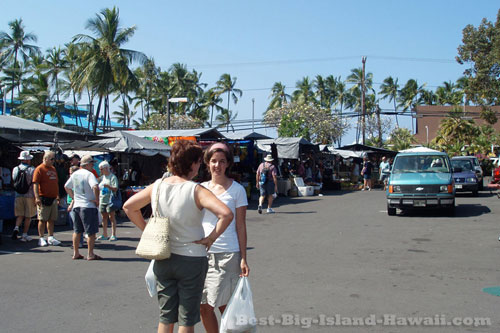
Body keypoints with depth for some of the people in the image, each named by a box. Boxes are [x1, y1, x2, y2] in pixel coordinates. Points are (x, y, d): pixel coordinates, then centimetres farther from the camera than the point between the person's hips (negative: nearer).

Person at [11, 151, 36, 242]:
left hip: (18, 196, 3)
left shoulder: (15, 169, 4)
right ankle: (24, 235, 9)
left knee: (20, 215, 13)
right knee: (28, 216, 6)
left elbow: (14, 181, 13)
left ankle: (16, 227, -12)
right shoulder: (32, 170, -8)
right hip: (29, 196, -3)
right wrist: (36, 197, -8)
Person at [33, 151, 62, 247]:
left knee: (51, 219, 10)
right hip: (44, 198, -7)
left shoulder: (53, 168, 16)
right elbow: (35, 184, -13)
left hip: (53, 198, 7)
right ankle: (41, 238, 6)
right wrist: (37, 197, -21)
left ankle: (51, 238, 16)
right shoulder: (39, 169, -7)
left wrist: (57, 196, 21)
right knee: (42, 219, -1)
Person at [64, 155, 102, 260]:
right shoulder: (89, 174, -13)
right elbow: (95, 187, -28)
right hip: (88, 206, -7)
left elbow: (66, 187, 21)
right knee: (91, 231, 1)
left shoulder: (74, 174, 10)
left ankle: (75, 253, 21)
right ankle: (90, 254, 4)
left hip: (76, 205, 7)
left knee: (77, 231, 16)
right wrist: (97, 200, -16)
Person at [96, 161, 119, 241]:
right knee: (104, 218, 10)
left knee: (111, 217, -4)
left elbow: (115, 189, -14)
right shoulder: (102, 177, 15)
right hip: (102, 200, 7)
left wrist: (108, 186, -29)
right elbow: (98, 188, 22)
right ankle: (104, 235, 17)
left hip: (110, 200, -7)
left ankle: (113, 235, -2)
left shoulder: (113, 177, -6)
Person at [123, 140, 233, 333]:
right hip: (192, 259, -4)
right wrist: (211, 238, -17)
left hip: (162, 258, 5)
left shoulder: (157, 186, -3)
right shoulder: (196, 191, -18)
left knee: (166, 317, 19)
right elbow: (226, 214, -30)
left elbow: (128, 206, 6)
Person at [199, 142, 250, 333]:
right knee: (204, 307, 6)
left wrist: (243, 259, -6)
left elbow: (241, 226, -1)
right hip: (202, 253, 4)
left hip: (227, 255, -4)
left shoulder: (237, 190, -1)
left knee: (224, 307, 0)